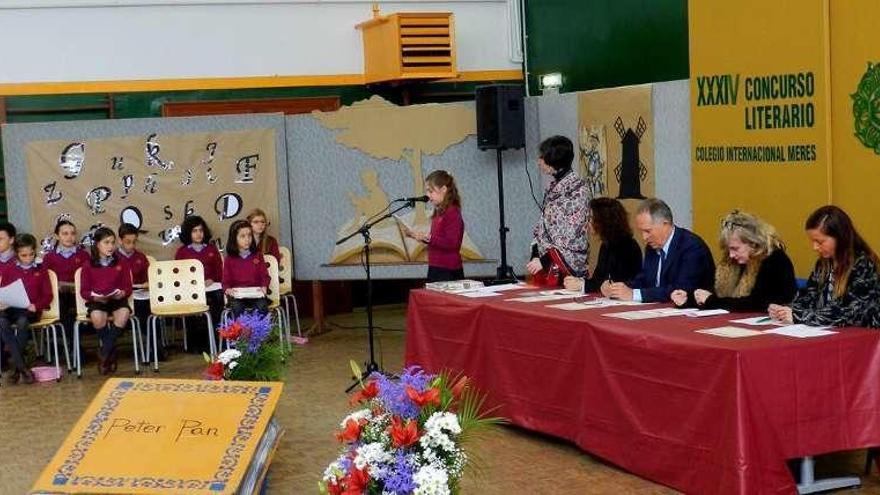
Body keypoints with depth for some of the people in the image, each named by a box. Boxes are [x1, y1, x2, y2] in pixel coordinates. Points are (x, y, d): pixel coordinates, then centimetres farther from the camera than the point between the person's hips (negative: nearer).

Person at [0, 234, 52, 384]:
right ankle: (22, 368, -31)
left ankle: (17, 369, -24)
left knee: (22, 322, -36)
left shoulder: (41, 271, 11)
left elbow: (48, 295, 7)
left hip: (31, 309, -2)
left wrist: (36, 305, -12)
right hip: (12, 307, 2)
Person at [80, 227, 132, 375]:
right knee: (97, 317, -36)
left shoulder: (121, 263, 10)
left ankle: (104, 354, -20)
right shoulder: (88, 266, 5)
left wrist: (123, 293, -13)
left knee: (124, 313, -33)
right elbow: (84, 291, 4)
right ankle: (111, 352, -11)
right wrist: (94, 296, -16)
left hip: (117, 299, 1)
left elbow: (128, 287, 9)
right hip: (97, 301, -1)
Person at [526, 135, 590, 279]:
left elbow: (571, 237, -17)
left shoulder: (575, 189, -14)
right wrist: (535, 256, 1)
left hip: (568, 264, -7)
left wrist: (544, 261, -17)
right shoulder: (552, 187, 12)